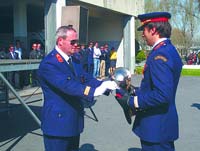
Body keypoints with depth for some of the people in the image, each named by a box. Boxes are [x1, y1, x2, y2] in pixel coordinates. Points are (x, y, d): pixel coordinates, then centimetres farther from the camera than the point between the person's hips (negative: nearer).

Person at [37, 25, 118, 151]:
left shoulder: (74, 61, 11)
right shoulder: (49, 63, -19)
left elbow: (87, 79, 2)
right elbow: (67, 85, -31)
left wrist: (104, 84, -17)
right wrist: (94, 91, -40)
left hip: (75, 121, 9)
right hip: (58, 122, -9)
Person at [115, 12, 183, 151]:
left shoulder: (160, 55, -22)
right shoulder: (169, 49, 8)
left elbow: (162, 95, -29)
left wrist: (132, 101, -19)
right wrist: (135, 91, 9)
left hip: (156, 128, -9)